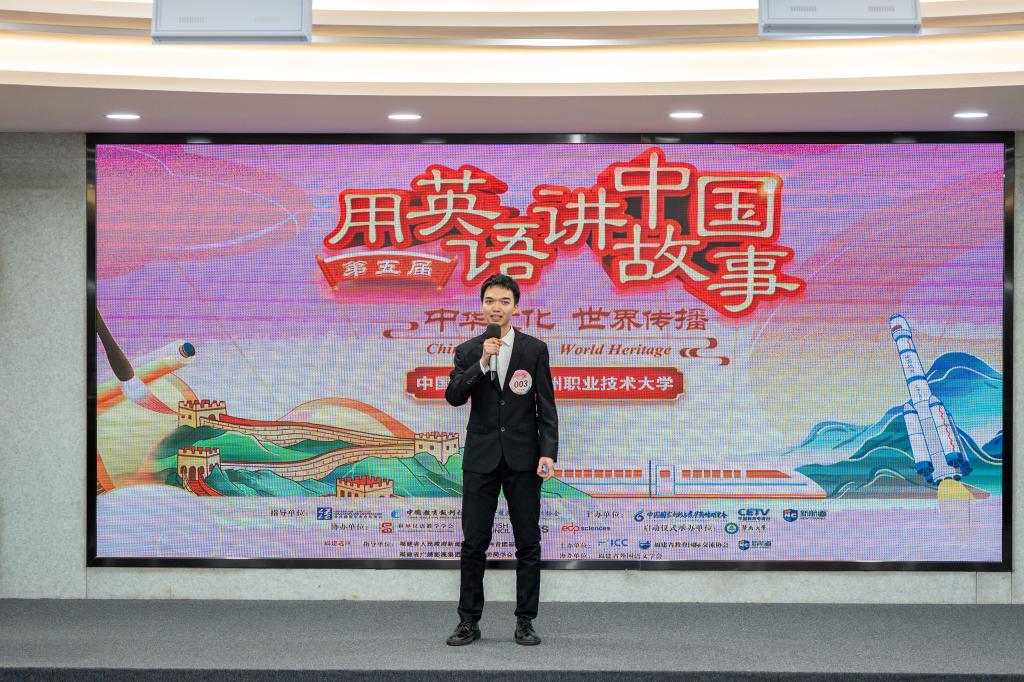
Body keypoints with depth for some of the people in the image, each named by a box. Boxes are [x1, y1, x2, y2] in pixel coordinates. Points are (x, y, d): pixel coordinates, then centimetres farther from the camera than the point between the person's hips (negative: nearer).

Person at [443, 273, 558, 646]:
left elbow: (546, 406, 0)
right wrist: (482, 362, -17)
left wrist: (548, 453, -10)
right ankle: (468, 622, 12)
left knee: (528, 543, 3)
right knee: (473, 544, 3)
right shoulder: (468, 351, 5)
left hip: (522, 457, -1)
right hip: (481, 458, 1)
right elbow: (453, 397, -7)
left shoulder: (535, 349, 2)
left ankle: (525, 622, 12)